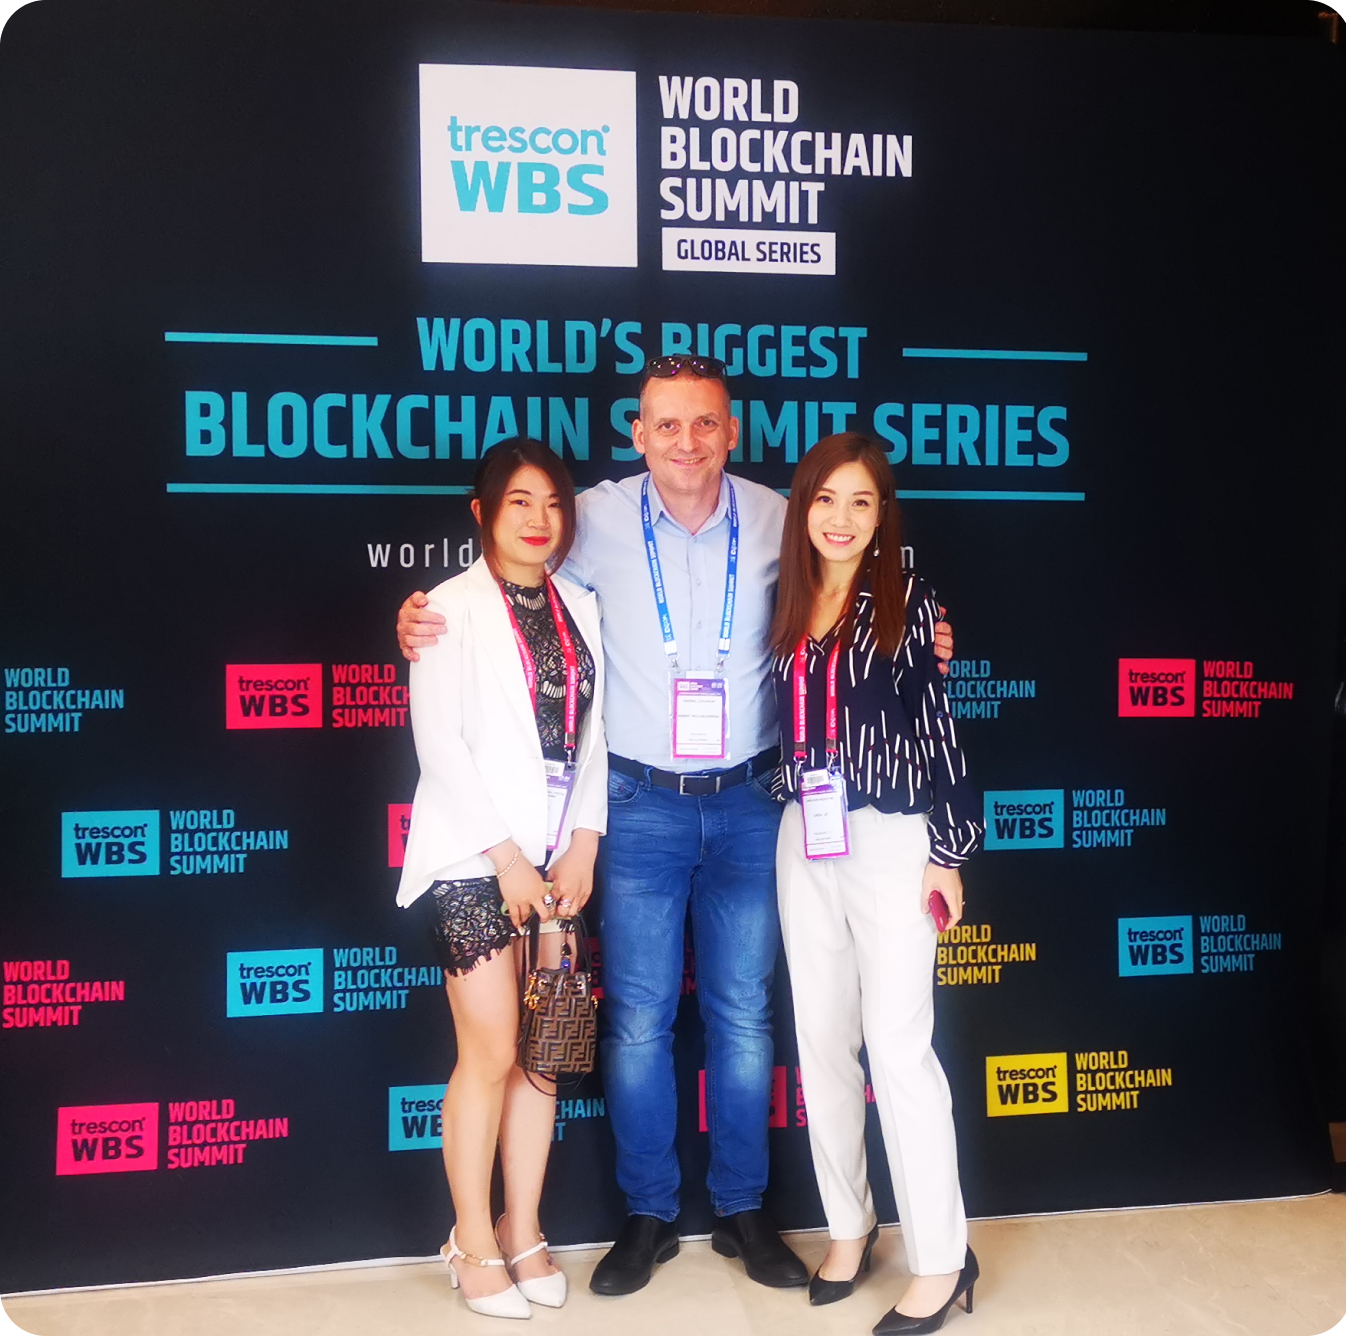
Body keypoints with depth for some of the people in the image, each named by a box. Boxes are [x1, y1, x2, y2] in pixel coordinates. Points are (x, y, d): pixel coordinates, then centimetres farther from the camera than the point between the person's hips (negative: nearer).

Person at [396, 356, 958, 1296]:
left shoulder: (778, 523, -4)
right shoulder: (597, 521, -7)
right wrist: (426, 617, -12)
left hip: (749, 801, 1)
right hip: (641, 802, -1)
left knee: (744, 1014, 11)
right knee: (638, 1018, 6)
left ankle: (743, 1209, 29)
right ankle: (649, 1215, 25)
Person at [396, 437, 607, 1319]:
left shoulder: (579, 608, 11)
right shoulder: (453, 608, -4)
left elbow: (593, 732, 9)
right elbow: (439, 743, -10)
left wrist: (582, 843, -2)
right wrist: (505, 856, -12)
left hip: (555, 858, 5)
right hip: (472, 858, -5)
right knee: (490, 1054, -3)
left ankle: (523, 1232, 24)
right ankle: (473, 1245, 16)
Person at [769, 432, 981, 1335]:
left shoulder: (907, 601, -4)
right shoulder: (786, 605, 8)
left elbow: (937, 727, -6)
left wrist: (947, 853, -8)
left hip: (891, 840, -5)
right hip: (803, 840, 5)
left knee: (898, 1046, -4)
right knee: (822, 1041, 10)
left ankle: (942, 1258, 10)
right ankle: (850, 1225, 27)